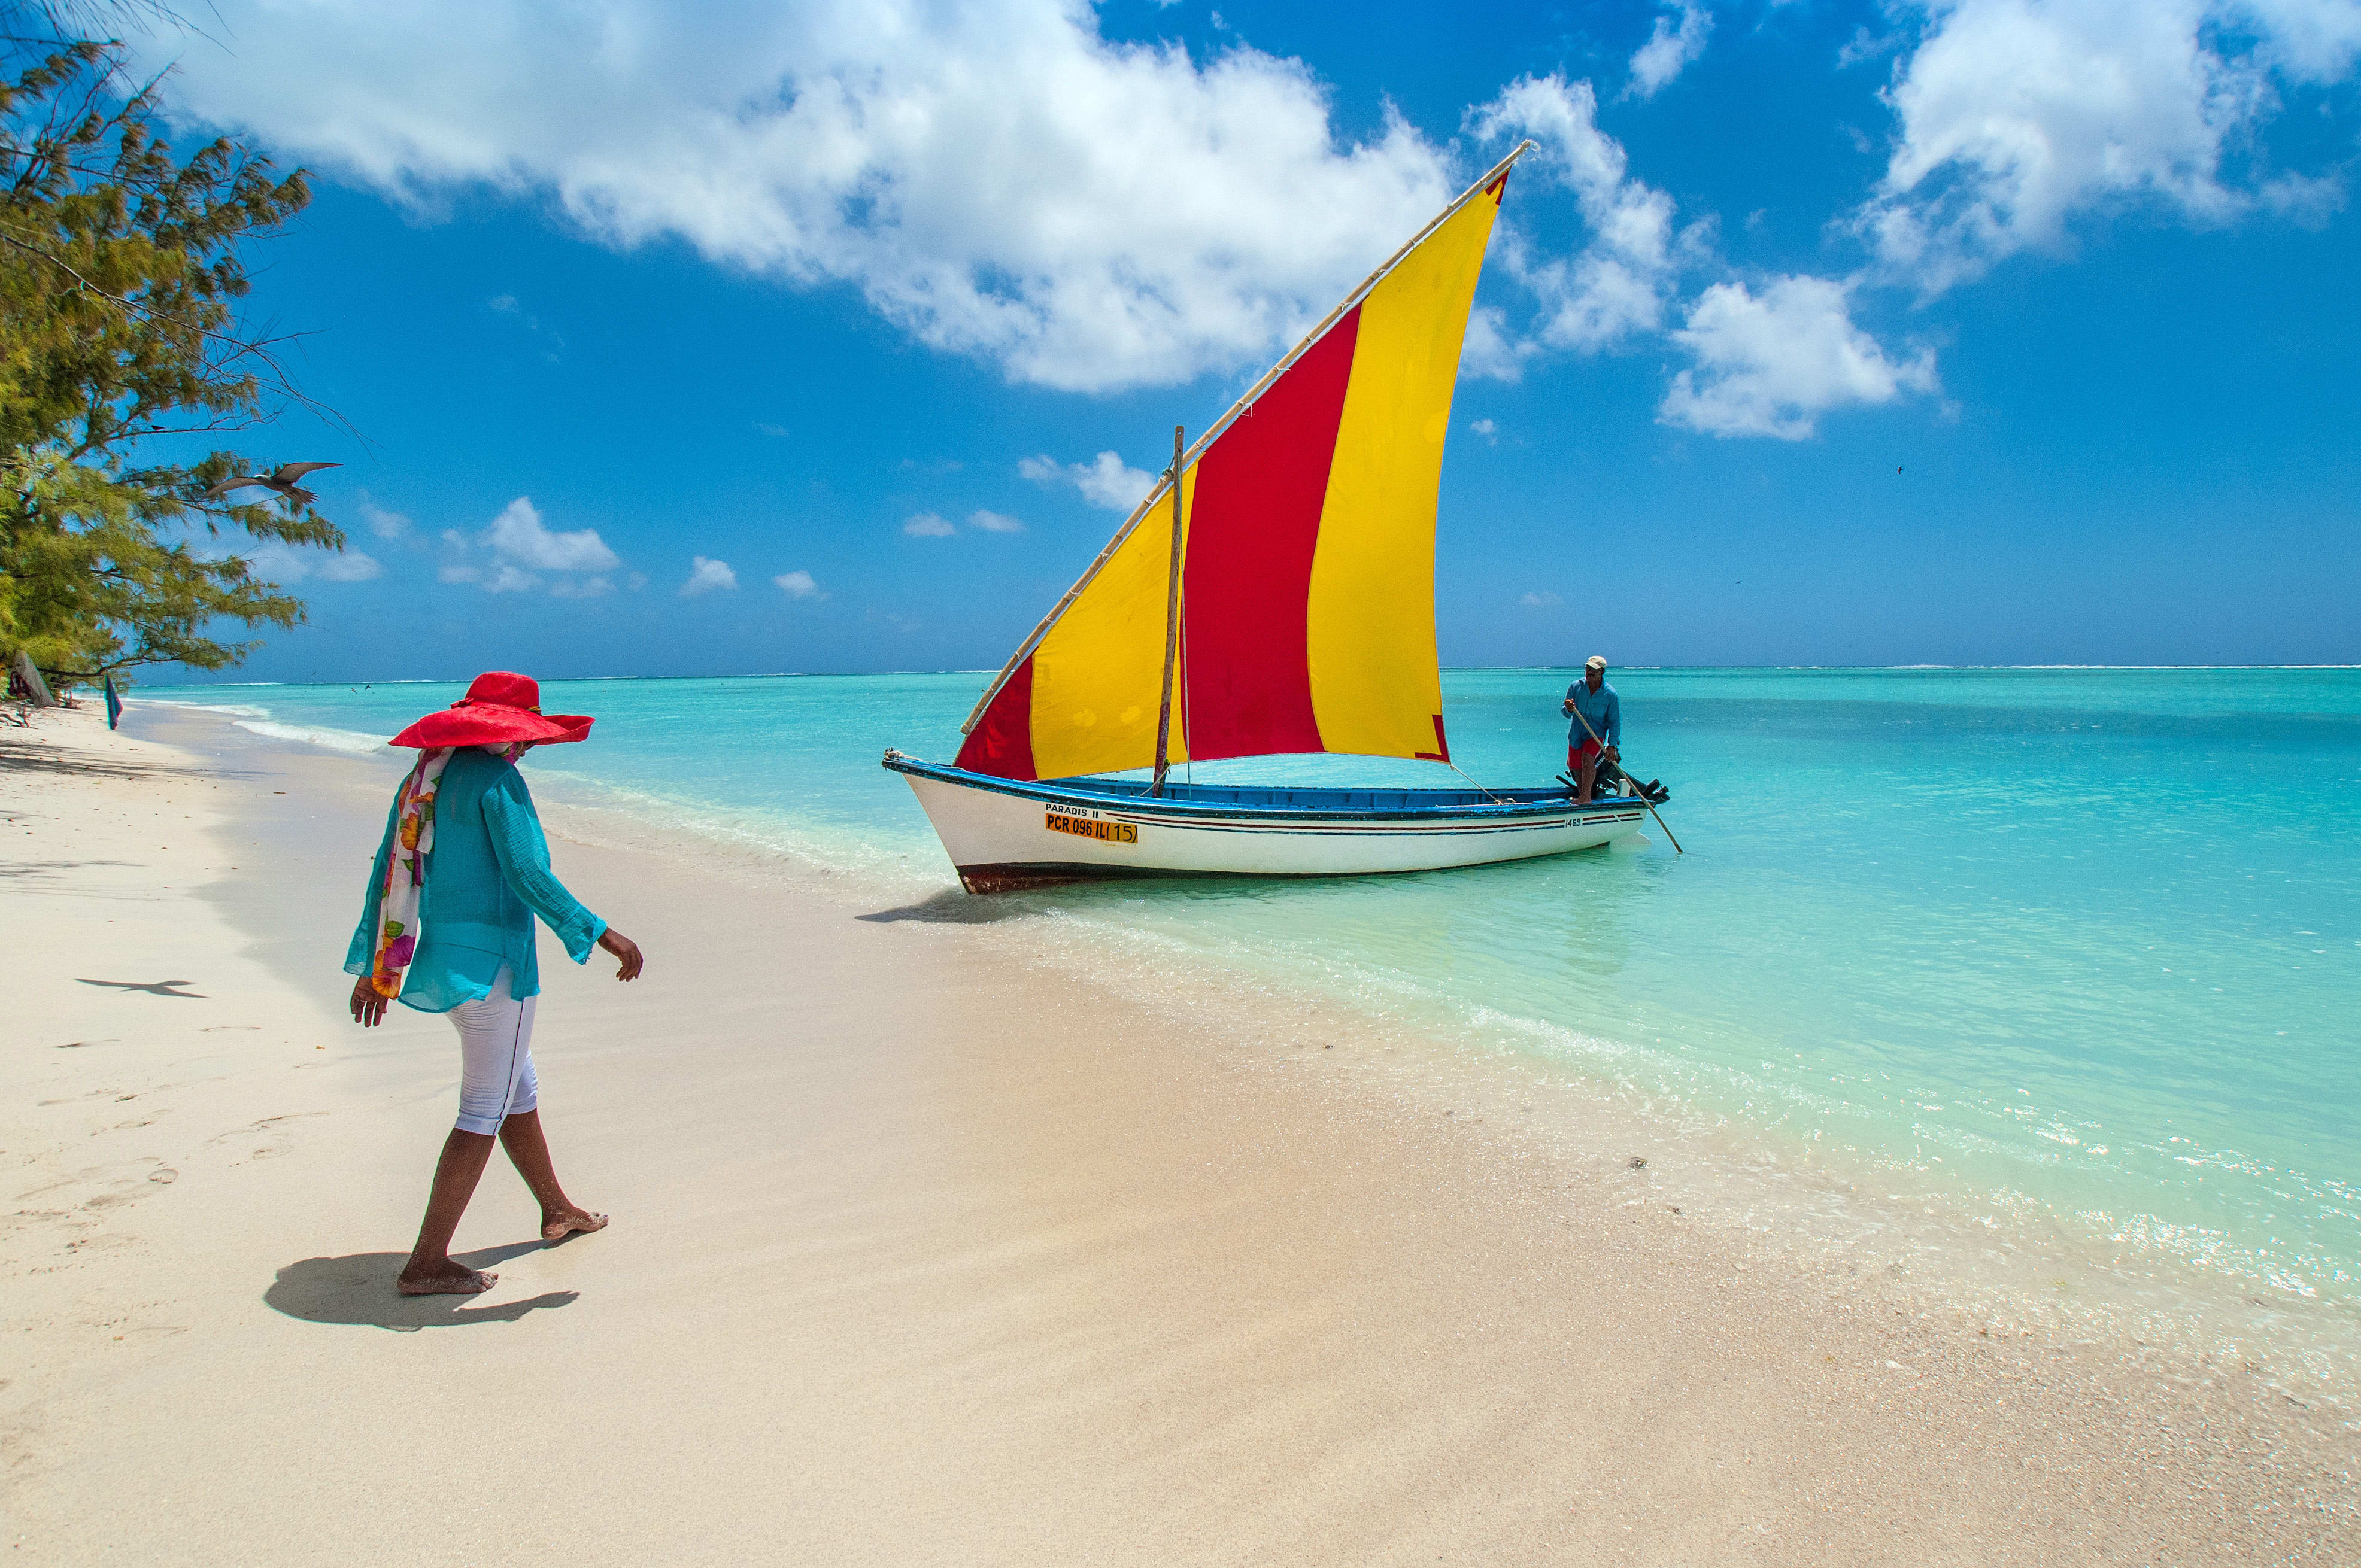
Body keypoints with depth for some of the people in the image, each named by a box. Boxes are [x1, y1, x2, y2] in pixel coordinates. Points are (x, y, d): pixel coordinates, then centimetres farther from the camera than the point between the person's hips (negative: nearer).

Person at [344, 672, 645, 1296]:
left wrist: (373, 968, 20)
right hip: (490, 961, -10)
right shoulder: (497, 780, -15)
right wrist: (600, 934, -15)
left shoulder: (423, 777, 11)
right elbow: (528, 876, -21)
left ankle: (557, 1209, 37)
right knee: (485, 1112, 0)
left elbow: (385, 875, 14)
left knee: (519, 1088, 22)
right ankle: (427, 1264, 4)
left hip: (440, 958, 10)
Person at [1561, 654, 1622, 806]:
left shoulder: (1610, 694, -9)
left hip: (1597, 734, -4)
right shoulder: (1576, 687, -4)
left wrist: (1612, 745, -13)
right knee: (1575, 768, 9)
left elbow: (1615, 722, -5)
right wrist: (1568, 709, -26)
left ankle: (1586, 797, -31)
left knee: (1587, 756, -30)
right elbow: (1565, 712, -1)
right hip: (1576, 735, 4)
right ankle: (1582, 796, 33)